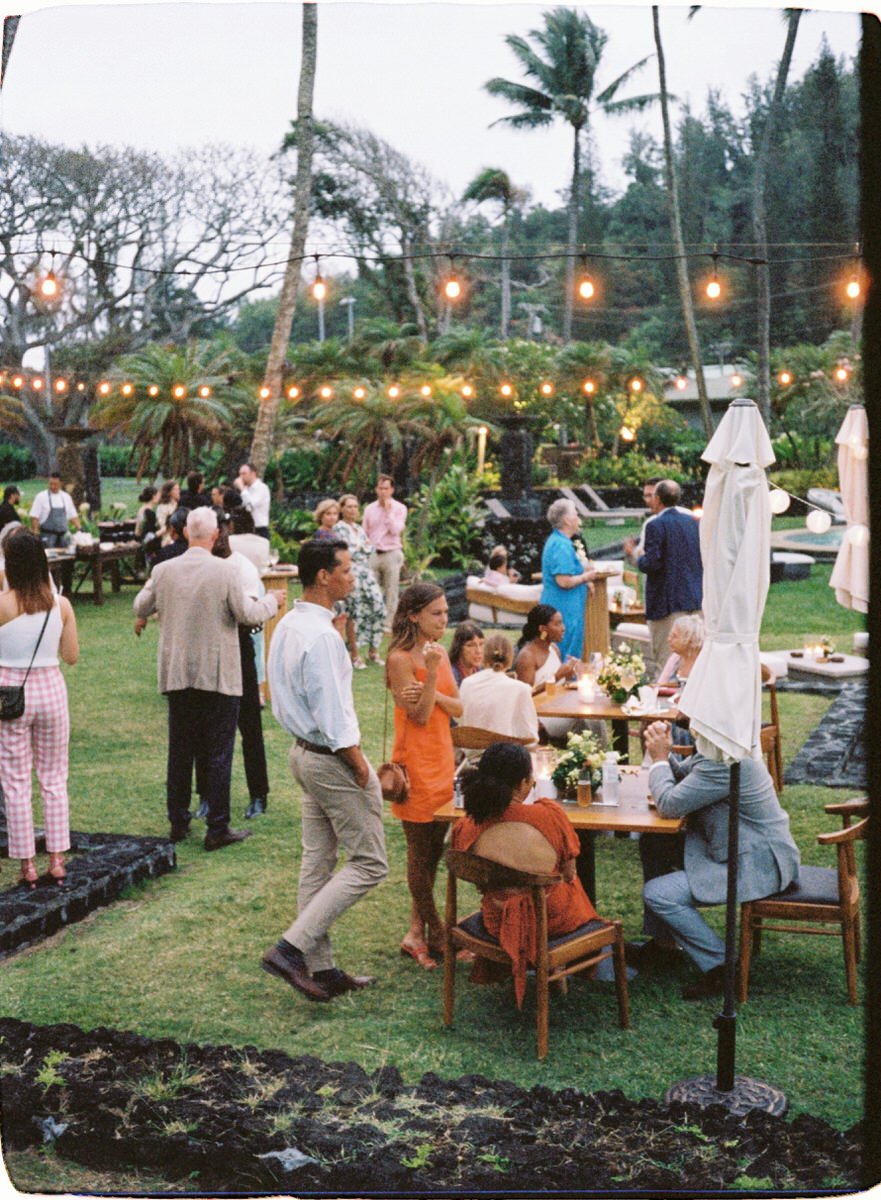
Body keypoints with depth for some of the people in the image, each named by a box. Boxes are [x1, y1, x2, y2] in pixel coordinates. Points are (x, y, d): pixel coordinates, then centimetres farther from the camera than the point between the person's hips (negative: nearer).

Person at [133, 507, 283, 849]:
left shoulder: (163, 571, -2)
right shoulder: (226, 571, -13)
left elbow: (141, 608, 11)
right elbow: (247, 614, -10)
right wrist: (272, 601, 9)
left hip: (177, 674, 4)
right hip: (218, 677, -4)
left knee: (179, 751, 14)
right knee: (218, 753, 3)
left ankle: (178, 822, 22)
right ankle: (217, 829, 6)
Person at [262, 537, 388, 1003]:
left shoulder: (288, 625, 8)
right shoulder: (321, 636, -23)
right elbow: (331, 712, -23)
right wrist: (360, 765, -14)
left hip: (305, 751, 10)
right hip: (331, 759, -10)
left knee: (317, 861, 14)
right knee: (369, 862, 0)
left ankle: (321, 968, 22)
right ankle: (292, 948, -3)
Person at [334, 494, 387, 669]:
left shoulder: (359, 529, 20)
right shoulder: (339, 528, -2)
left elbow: (371, 550, 14)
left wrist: (361, 547, -4)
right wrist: (361, 547, 1)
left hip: (366, 572, 7)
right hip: (351, 573, -7)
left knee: (378, 608, 0)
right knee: (353, 613, -6)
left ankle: (373, 651, 10)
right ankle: (354, 655, 2)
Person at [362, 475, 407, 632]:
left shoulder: (399, 508, 1)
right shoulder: (369, 509, 9)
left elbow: (396, 530, -11)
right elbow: (364, 533, 12)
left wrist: (388, 511, -12)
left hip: (391, 554, -2)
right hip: (373, 554, 2)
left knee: (391, 591, 2)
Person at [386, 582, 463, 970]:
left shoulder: (439, 653, 9)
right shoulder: (400, 659, -14)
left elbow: (458, 708, 5)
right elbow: (420, 717, -17)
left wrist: (433, 693, -14)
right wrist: (431, 674, -27)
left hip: (442, 759, 8)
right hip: (416, 763, -8)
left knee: (433, 851, 12)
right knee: (421, 854, 3)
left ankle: (417, 933, 22)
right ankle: (437, 938, 12)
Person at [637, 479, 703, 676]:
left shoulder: (656, 525, -11)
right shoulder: (694, 522, 9)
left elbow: (652, 564, -17)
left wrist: (639, 559, 3)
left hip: (669, 601, -7)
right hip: (696, 600, 7)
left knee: (666, 659, -3)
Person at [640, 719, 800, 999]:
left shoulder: (724, 766, -27)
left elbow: (669, 804, -22)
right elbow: (680, 779, 15)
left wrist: (659, 759, -9)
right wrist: (664, 753, -2)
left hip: (759, 867, -11)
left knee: (657, 893, -14)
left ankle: (722, 969, -4)